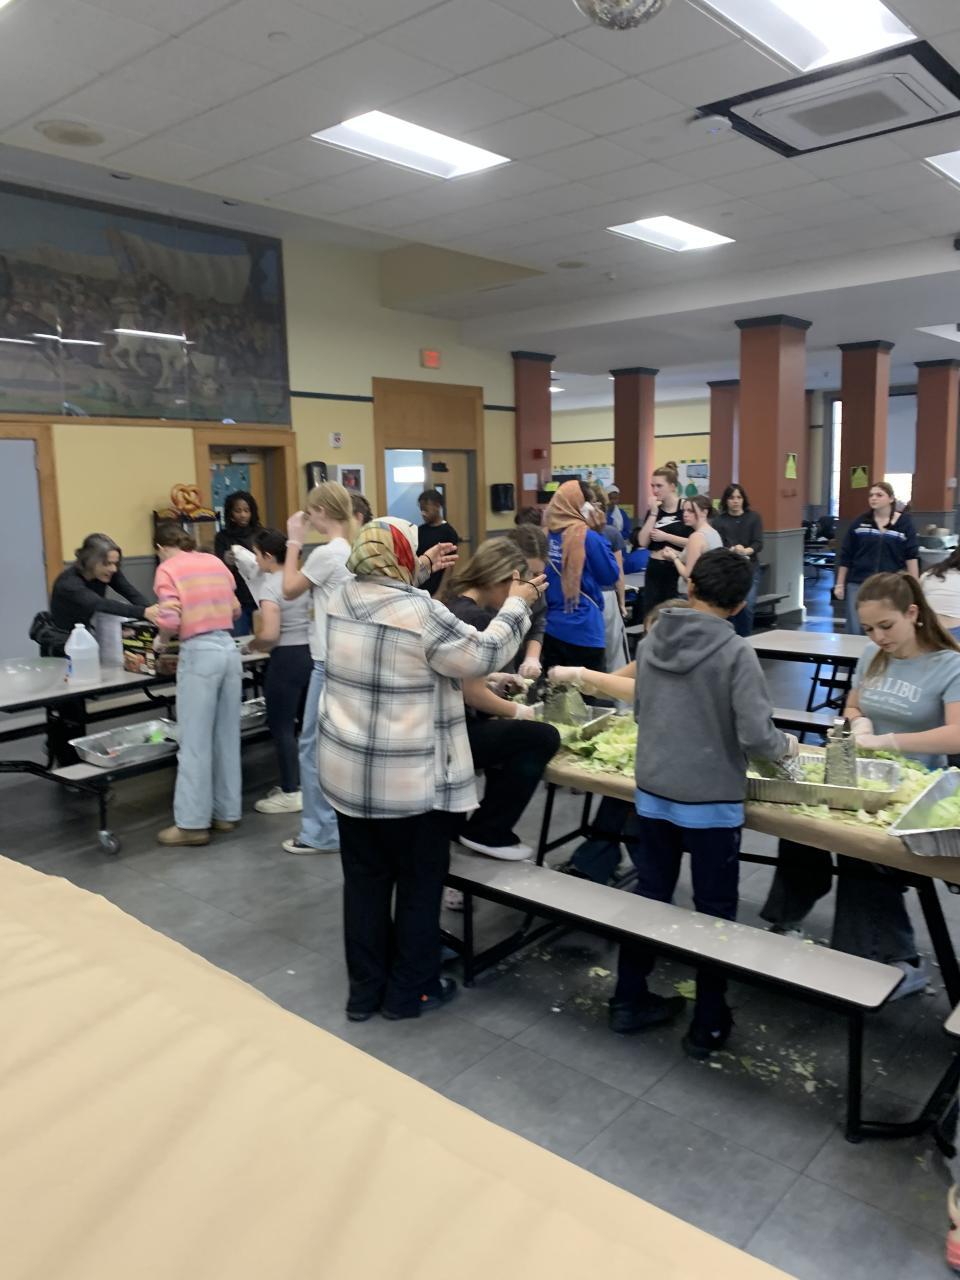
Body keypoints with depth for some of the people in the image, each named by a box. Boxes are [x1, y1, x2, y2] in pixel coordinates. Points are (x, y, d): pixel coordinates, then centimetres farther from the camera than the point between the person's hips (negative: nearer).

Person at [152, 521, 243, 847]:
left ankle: (193, 823, 6)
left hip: (199, 653, -6)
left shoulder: (167, 569, -2)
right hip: (228, 649, 6)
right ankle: (226, 813, 21)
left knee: (195, 742, 0)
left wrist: (161, 640, 9)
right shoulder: (216, 562, 13)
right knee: (227, 737, 12)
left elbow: (170, 622, -11)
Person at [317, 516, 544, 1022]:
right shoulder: (421, 612, -21)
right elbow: (482, 657, -12)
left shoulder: (343, 597, 0)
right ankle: (410, 991, 25)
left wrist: (422, 571, 27)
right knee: (419, 883, 12)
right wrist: (517, 604, -2)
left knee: (365, 878, 17)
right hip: (409, 779, -7)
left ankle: (365, 989, 29)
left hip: (346, 769, 7)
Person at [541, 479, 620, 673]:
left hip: (551, 627, 6)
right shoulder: (588, 537, -14)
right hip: (583, 631, -6)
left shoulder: (547, 535, 2)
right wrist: (600, 536, -1)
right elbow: (610, 576, -5)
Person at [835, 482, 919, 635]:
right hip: (858, 584, 1)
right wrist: (840, 584, 5)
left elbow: (912, 557, 0)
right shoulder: (860, 522, 3)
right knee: (855, 632, -1)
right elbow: (845, 556, 7)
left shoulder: (904, 523, 0)